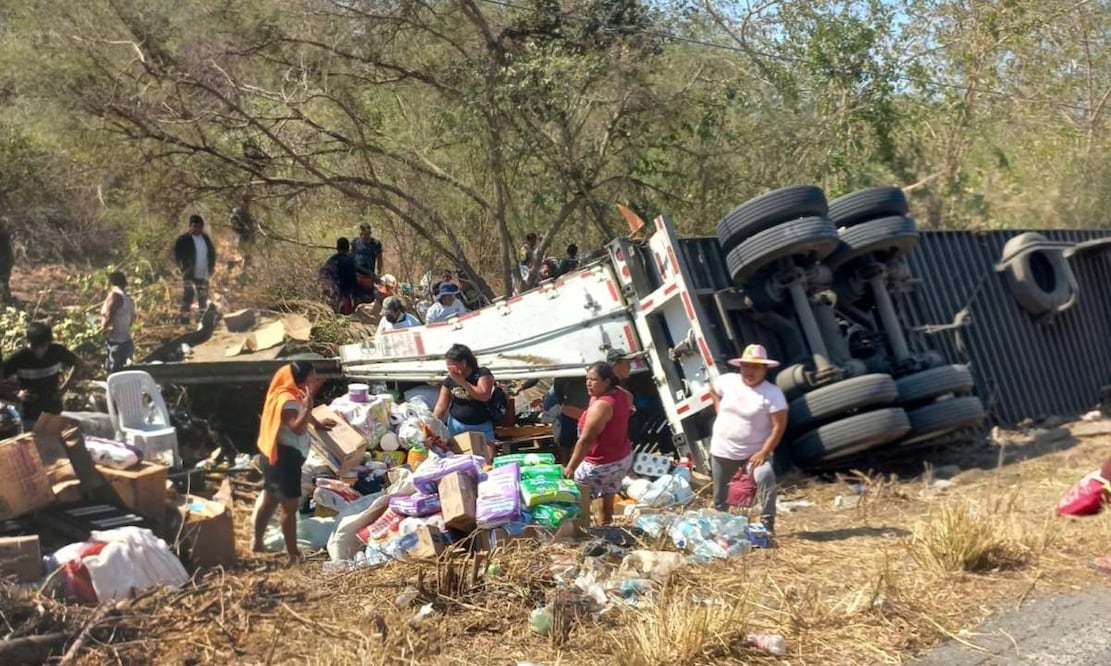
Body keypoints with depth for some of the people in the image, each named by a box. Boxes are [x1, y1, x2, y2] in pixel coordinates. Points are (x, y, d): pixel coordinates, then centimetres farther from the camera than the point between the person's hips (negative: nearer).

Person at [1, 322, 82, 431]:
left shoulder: (57, 351, -12)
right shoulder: (18, 358, -18)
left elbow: (79, 364, 5)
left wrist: (65, 387, -3)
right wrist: (16, 395, -20)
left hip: (54, 412, 2)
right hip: (30, 416, -2)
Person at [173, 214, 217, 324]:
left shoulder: (206, 238, 8)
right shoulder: (183, 240, -9)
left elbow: (212, 253, 18)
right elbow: (177, 256, -8)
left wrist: (211, 268, 7)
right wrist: (184, 269, -13)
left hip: (203, 276, 6)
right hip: (189, 276, -6)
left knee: (203, 300, 13)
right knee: (187, 298, -8)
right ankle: (184, 321, -4)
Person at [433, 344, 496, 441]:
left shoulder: (482, 374, -6)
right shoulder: (449, 380, 3)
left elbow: (484, 396, -21)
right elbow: (441, 405, 1)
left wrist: (462, 382, -20)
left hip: (481, 427, -2)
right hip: (456, 426, 2)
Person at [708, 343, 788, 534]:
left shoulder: (773, 393, -15)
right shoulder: (727, 381, -4)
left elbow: (779, 426, -17)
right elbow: (713, 392, 19)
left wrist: (764, 452, -23)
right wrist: (721, 414, 5)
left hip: (754, 452, -4)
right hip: (723, 449, 4)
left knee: (765, 477, -31)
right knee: (720, 493, 15)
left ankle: (767, 525, -23)